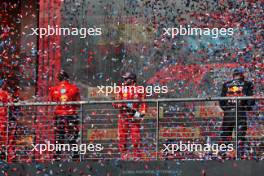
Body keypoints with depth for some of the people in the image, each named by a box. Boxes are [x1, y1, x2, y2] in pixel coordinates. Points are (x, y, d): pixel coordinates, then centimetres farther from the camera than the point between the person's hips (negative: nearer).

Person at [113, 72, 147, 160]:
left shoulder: (138, 90, 3)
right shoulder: (122, 90, 12)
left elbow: (143, 103, 2)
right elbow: (115, 103, 8)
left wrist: (141, 114, -11)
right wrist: (123, 105, -11)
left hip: (134, 116, -3)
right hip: (123, 116, 3)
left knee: (135, 137, -7)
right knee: (122, 137, 2)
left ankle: (137, 156, -1)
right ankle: (124, 155, 9)